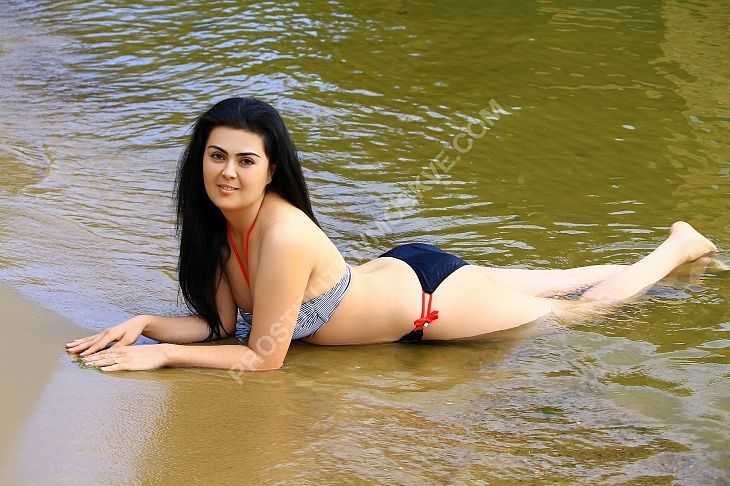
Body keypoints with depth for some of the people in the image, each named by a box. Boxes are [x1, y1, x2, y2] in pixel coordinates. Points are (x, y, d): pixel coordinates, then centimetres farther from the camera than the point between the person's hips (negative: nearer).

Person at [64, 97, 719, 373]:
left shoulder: (283, 234, -37)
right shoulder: (220, 221, -14)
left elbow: (262, 357, -33)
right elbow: (220, 322, -6)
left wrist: (161, 356, -32)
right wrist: (144, 324, -20)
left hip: (432, 298, -7)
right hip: (394, 273, 7)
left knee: (582, 308, 18)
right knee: (559, 285, 27)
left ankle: (681, 244, 41)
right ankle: (675, 247, 49)